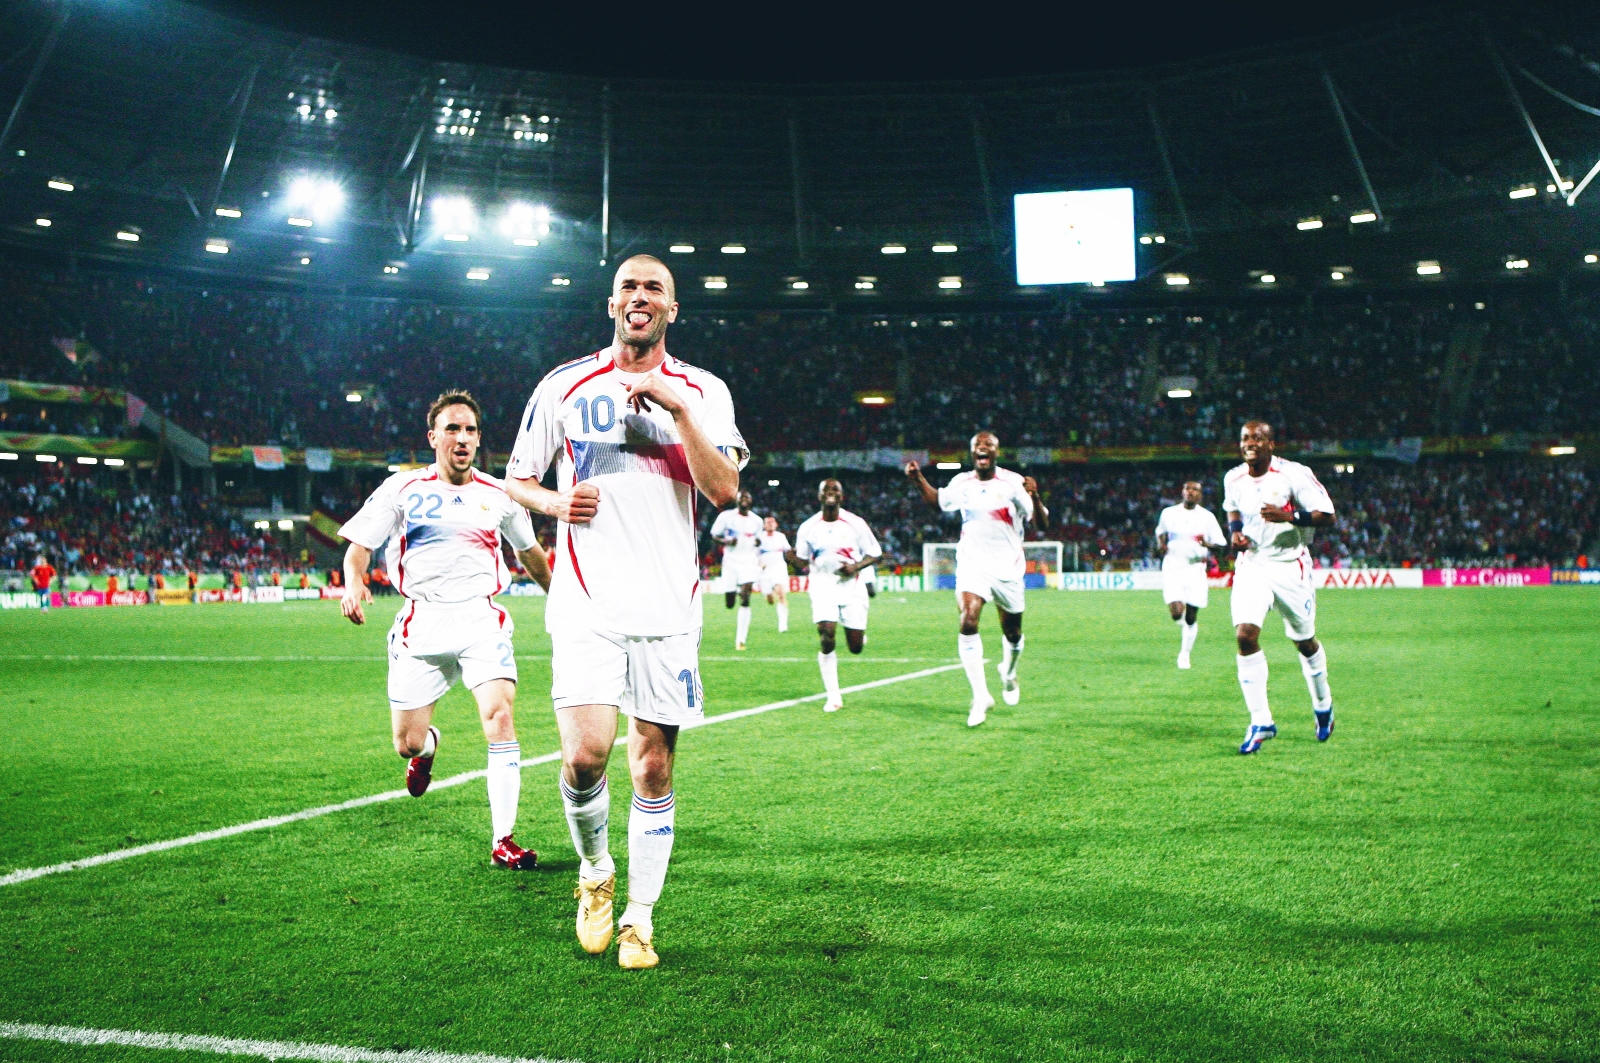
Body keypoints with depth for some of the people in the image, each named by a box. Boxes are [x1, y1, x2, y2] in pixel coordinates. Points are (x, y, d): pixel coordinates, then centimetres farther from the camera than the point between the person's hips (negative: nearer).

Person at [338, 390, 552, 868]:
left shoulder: (499, 495, 8)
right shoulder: (402, 489, 3)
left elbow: (530, 552, 24)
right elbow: (359, 545, 3)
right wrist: (353, 582, -19)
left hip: (482, 619, 0)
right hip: (422, 622, 0)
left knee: (500, 716, -21)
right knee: (406, 743, 2)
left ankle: (503, 839, -13)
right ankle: (428, 745, 44)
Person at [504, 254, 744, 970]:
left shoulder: (701, 391, 9)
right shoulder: (565, 385, 9)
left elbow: (724, 490, -5)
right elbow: (515, 479, 16)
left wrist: (677, 407, -13)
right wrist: (555, 501, -6)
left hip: (668, 607, 1)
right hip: (587, 604, -1)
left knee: (654, 769, 4)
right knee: (584, 756, -15)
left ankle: (639, 919, 19)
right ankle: (595, 873, 14)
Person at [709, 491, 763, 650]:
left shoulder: (756, 520, 10)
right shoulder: (726, 516, 1)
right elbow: (714, 534, 4)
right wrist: (726, 541, -15)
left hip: (749, 562, 1)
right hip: (731, 561, -1)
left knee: (745, 599, -16)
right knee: (730, 604, 2)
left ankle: (740, 639, -16)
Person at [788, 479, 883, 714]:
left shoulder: (855, 524, -4)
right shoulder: (808, 527, 0)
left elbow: (875, 554, 2)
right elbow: (802, 562, 7)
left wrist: (856, 566, -17)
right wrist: (792, 557, -17)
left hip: (852, 587, 0)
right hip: (823, 586, 0)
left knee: (856, 647, 0)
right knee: (826, 639, -17)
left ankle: (861, 636, 40)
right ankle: (833, 697, -5)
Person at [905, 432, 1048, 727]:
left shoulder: (1013, 482, -8)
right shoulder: (961, 483, 3)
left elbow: (1042, 522, -12)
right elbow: (937, 500, 24)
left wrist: (1034, 497, -31)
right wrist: (918, 478, 7)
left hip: (1008, 567, -1)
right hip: (972, 565, 1)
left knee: (1012, 632, 12)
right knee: (968, 620, -22)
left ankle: (1009, 674, 46)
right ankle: (981, 695, -20)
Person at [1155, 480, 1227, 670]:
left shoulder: (1207, 517, 2)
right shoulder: (1169, 513, 6)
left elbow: (1221, 544, 4)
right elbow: (1160, 531, 24)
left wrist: (1208, 544, -18)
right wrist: (1161, 544, 2)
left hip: (1196, 569, 0)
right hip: (1173, 568, 0)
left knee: (1191, 617, 1)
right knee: (1177, 613, -16)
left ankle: (1184, 654, 19)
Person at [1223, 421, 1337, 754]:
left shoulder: (1294, 475, -13)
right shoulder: (1233, 479, 2)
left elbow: (1327, 516, -12)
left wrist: (1289, 516, -28)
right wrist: (1235, 531, 2)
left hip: (1290, 566, -3)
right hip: (1251, 565, 3)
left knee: (1304, 641, 11)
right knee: (1245, 636, -16)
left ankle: (1323, 706, 39)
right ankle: (1261, 721, -9)